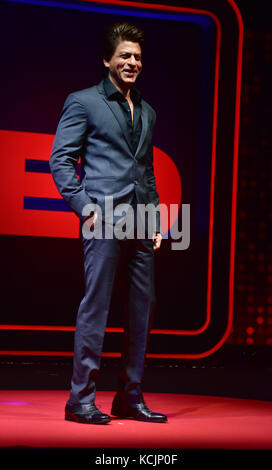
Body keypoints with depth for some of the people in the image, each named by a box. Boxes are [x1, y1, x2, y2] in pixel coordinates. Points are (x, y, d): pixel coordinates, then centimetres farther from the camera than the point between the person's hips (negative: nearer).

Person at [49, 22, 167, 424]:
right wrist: (85, 207, -11)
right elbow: (60, 160, -2)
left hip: (140, 225, 7)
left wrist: (155, 219, 14)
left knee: (143, 308, 6)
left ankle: (130, 398, 16)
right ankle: (81, 400, 1)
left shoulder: (147, 112, 21)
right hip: (104, 221, -6)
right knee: (95, 306, -6)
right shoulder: (84, 102, 3)